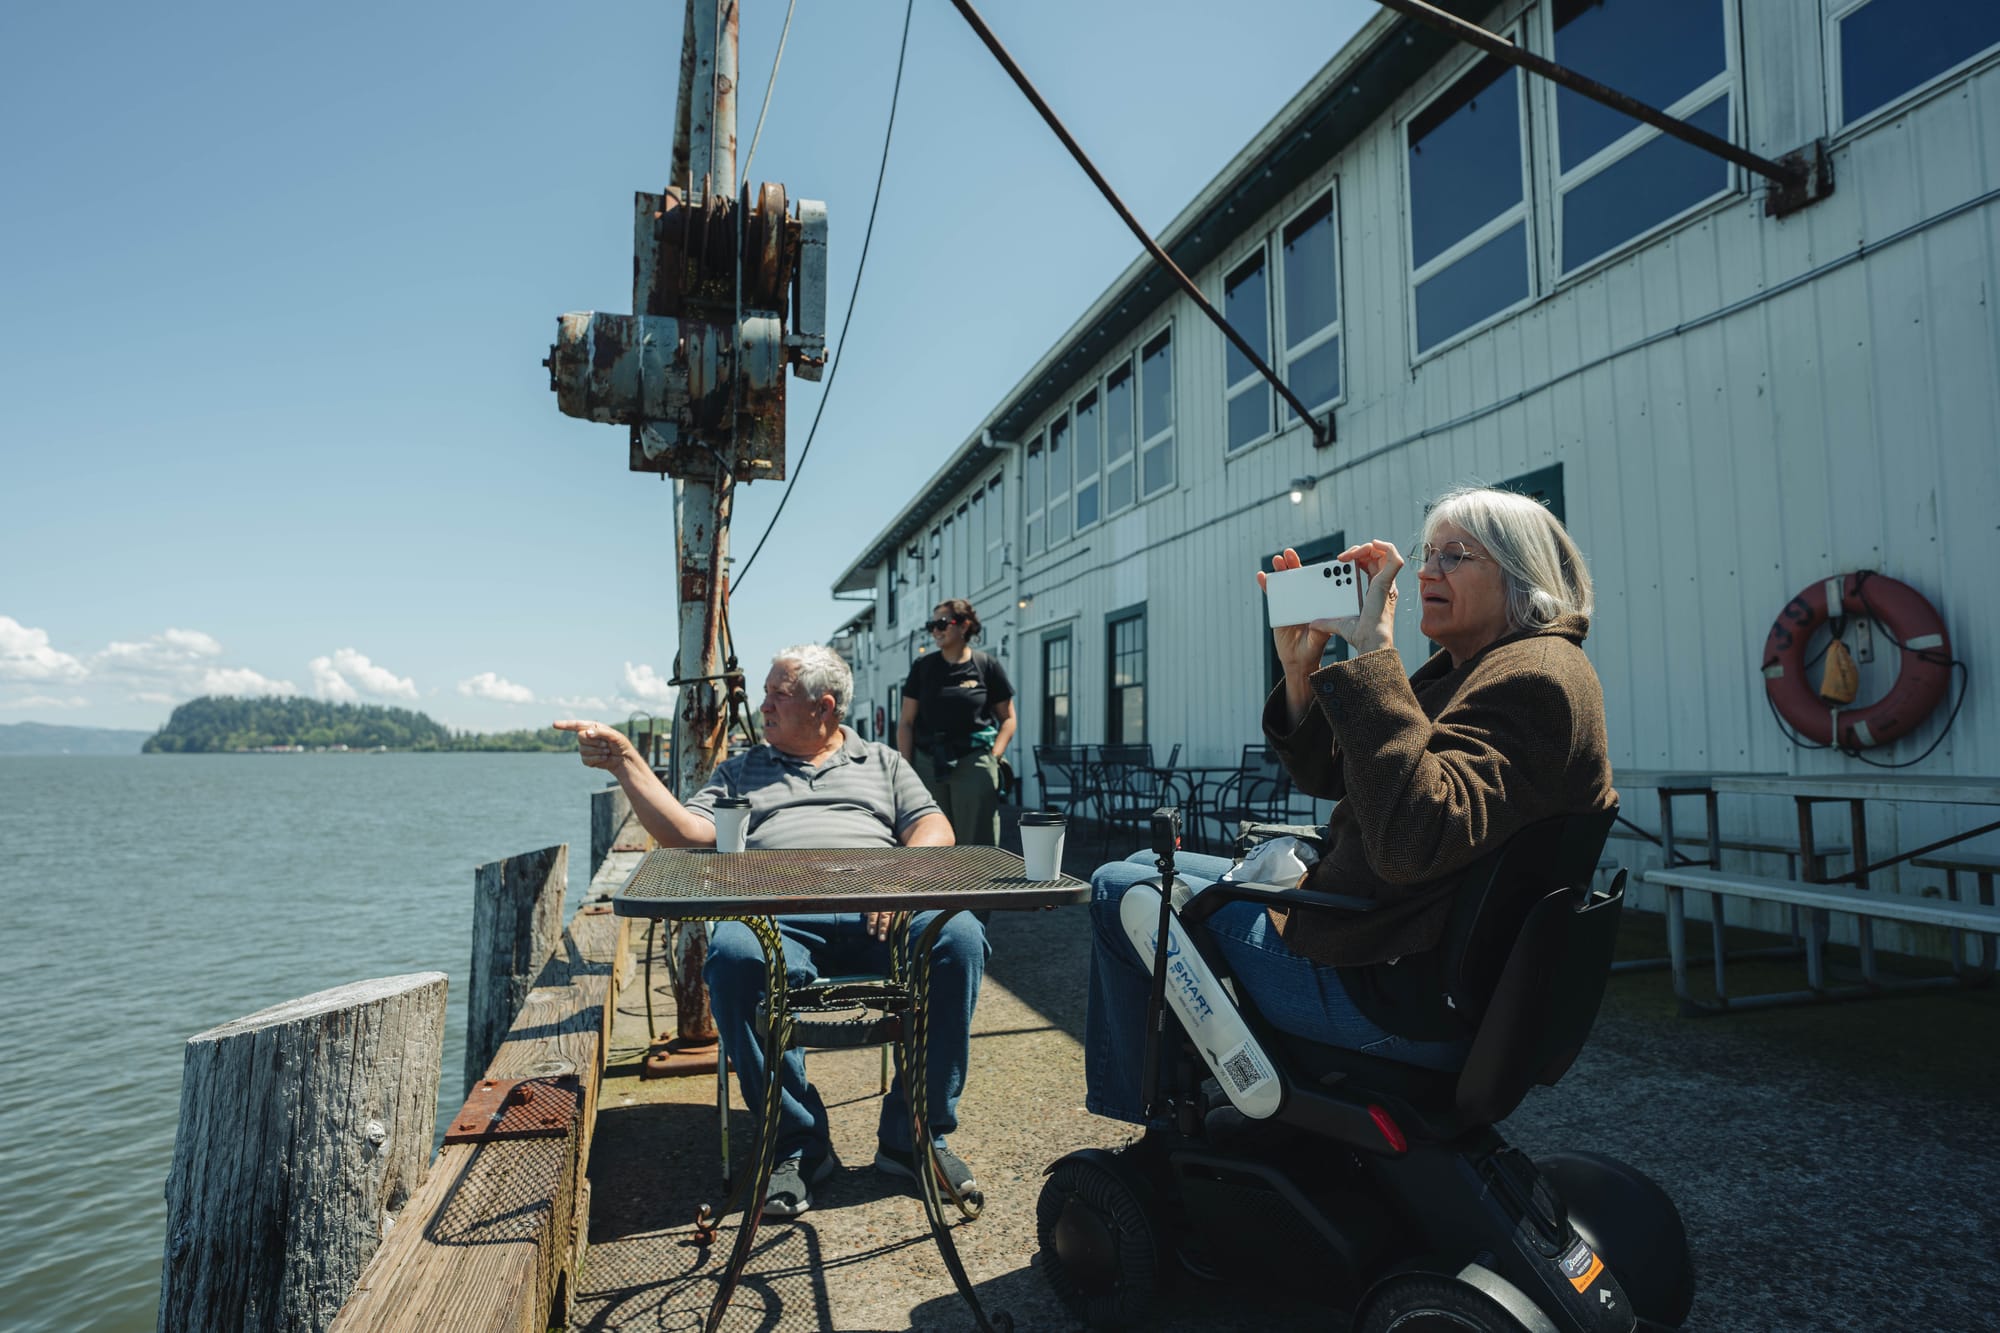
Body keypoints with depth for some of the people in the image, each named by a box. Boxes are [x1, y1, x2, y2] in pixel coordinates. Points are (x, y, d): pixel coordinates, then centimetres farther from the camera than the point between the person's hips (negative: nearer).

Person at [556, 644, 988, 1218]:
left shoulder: (882, 762, 26)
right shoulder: (742, 770, 28)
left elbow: (935, 829, 13)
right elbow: (687, 834, 12)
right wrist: (625, 762, 6)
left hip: (877, 915, 0)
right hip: (779, 917, 0)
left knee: (959, 938, -30)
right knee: (733, 955, -36)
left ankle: (915, 1133, -13)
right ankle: (798, 1142, -15)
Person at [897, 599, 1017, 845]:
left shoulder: (988, 667, 3)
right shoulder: (923, 667, 8)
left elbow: (1007, 718, 7)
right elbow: (906, 722, 9)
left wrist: (994, 757, -6)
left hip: (974, 763, -2)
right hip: (927, 764, 2)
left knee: (977, 844, -1)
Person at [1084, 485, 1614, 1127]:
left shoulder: (1535, 676, -19)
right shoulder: (1464, 667, 14)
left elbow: (1412, 837, -36)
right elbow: (1325, 772, 16)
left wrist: (1374, 650, -31)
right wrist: (1300, 665, 0)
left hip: (1407, 997, -11)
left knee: (1118, 893, -5)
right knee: (1142, 866, 20)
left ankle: (1132, 1118, 17)